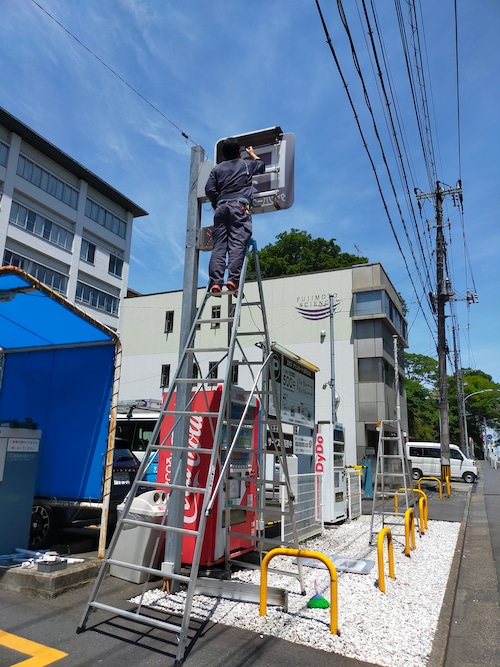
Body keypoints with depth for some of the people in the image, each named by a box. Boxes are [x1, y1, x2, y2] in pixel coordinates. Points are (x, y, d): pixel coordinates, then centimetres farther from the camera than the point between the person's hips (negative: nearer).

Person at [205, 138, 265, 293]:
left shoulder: (217, 168, 20)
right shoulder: (247, 164, 19)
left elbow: (209, 190, 8)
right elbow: (261, 165, 40)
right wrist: (252, 154, 57)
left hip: (222, 207, 2)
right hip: (240, 206, -2)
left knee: (219, 245, -5)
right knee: (237, 243, -14)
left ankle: (215, 282, -19)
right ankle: (233, 279, -30)